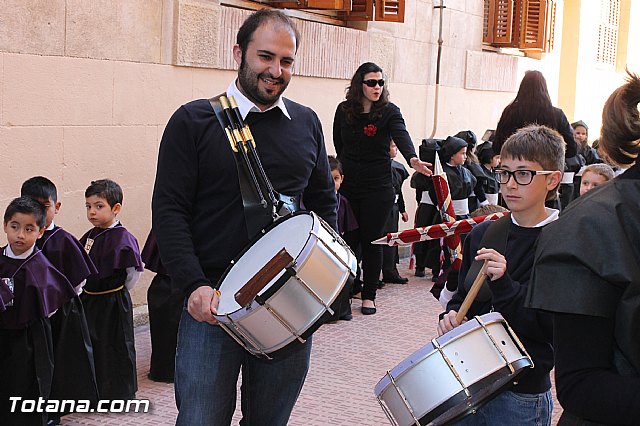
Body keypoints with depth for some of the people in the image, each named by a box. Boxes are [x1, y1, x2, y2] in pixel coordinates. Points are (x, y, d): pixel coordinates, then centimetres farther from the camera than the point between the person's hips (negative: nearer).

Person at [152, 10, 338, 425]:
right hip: (213, 301, -3)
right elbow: (169, 209, -6)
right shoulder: (194, 121, -2)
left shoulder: (307, 123, 10)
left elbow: (324, 200, 17)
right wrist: (194, 284, -18)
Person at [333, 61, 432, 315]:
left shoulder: (389, 111, -8)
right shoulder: (344, 110, 1)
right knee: (348, 239, 4)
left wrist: (412, 159, -44)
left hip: (378, 188, -2)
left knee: (371, 241, 3)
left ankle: (369, 296, 14)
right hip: (348, 186, 2)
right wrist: (346, 169, 9)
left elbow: (402, 137, -26)